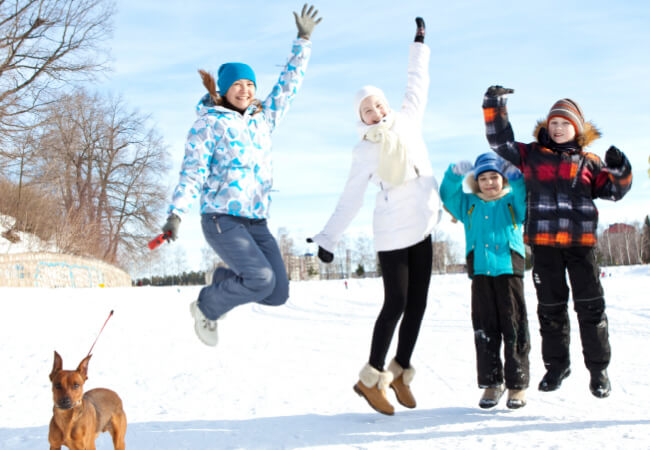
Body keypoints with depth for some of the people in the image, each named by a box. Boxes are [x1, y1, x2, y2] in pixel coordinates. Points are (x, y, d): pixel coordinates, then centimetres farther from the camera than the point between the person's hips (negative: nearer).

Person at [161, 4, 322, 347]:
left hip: (256, 221, 6)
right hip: (221, 217, -6)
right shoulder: (210, 123, -3)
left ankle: (224, 280, 25)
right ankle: (206, 307, 4)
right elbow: (192, 171, -10)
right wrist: (176, 213, -21)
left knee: (278, 293, -3)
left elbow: (288, 85, 22)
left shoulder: (263, 119, 13)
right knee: (263, 279, -23)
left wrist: (303, 40, 22)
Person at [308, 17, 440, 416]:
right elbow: (351, 199, -7)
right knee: (396, 303, -8)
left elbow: (418, 82, 19)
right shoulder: (365, 151, -6)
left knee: (418, 302, 6)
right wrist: (329, 238, -12)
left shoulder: (408, 120, 5)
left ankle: (400, 372, 18)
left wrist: (419, 45, 27)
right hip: (393, 231, -5)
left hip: (422, 225, 5)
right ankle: (372, 378, 3)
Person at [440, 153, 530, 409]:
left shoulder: (513, 202, 12)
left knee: (514, 327, -1)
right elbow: (447, 195, 8)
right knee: (485, 330, 5)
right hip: (480, 272, 2)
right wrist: (455, 174, -6)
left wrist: (514, 174, -18)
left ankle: (517, 384, 8)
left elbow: (524, 194, -6)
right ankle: (491, 383, 13)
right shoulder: (469, 205, 17)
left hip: (509, 269, -2)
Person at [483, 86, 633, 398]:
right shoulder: (531, 155, 11)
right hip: (544, 245, 1)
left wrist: (619, 170, -6)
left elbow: (613, 191, 14)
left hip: (580, 243, 0)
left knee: (590, 307, 0)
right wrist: (494, 105, 3)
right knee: (550, 308, 8)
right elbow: (500, 140, 11)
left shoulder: (588, 162, 12)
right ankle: (556, 365, 21)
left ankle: (598, 369, 11)